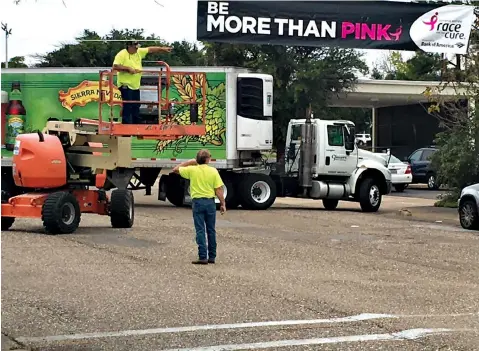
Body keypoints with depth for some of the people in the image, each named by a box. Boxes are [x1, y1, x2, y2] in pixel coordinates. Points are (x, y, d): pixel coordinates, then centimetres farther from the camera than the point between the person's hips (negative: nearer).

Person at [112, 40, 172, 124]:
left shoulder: (139, 52, 7)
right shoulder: (122, 54, -15)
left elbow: (150, 49, 13)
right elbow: (115, 66, -25)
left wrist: (162, 49, 10)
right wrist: (128, 68, -26)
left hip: (136, 86, 8)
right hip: (126, 86, -8)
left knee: (136, 108, 14)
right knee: (127, 108, -9)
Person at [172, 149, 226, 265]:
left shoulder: (192, 170, -3)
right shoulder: (213, 171, -3)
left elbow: (176, 169, 10)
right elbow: (219, 190, -5)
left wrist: (189, 162, 16)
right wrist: (223, 204, 3)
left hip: (198, 202, -1)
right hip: (210, 202, 1)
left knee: (200, 230, -1)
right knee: (211, 230, 11)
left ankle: (203, 257, -8)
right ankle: (212, 256, 16)